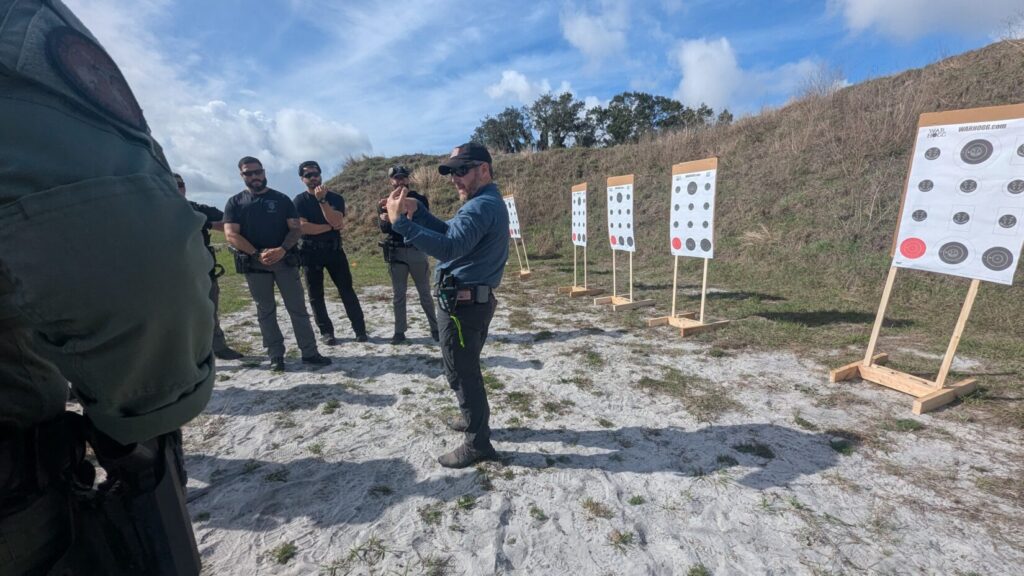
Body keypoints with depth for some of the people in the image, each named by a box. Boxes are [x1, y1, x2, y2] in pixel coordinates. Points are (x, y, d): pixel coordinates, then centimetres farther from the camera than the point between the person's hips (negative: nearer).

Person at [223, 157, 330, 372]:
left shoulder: (281, 199, 10)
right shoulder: (235, 202, 8)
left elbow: (296, 228, 2)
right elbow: (231, 234, -2)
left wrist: (282, 250, -15)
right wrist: (257, 254, -15)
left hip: (285, 260, 0)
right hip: (254, 264, 0)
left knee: (298, 308, 1)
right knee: (265, 311, 6)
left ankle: (310, 352, 6)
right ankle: (275, 356, 14)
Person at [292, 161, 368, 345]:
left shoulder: (335, 198, 3)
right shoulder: (299, 201, 2)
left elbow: (335, 221, -15)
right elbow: (302, 227, -13)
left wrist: (322, 199, -21)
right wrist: (331, 227, -11)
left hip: (334, 250, 0)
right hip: (311, 252, 1)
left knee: (347, 290, 0)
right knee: (316, 295, 5)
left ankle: (360, 329, 6)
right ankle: (326, 332, 16)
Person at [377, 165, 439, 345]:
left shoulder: (419, 199, 3)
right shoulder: (386, 203, 8)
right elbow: (384, 228, -4)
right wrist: (385, 218, -27)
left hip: (417, 251, -1)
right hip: (395, 253, 2)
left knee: (425, 293, 6)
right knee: (398, 295, 6)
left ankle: (435, 328, 15)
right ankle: (399, 332, 13)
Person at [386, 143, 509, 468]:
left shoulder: (481, 206, -20)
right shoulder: (487, 202, 15)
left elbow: (449, 247, -33)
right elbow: (450, 232, 15)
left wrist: (400, 222, -30)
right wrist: (417, 212, 3)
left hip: (462, 303, -11)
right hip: (474, 300, 11)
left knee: (460, 372, 2)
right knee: (467, 368, 24)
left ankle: (477, 443, 16)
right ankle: (475, 419, 42)